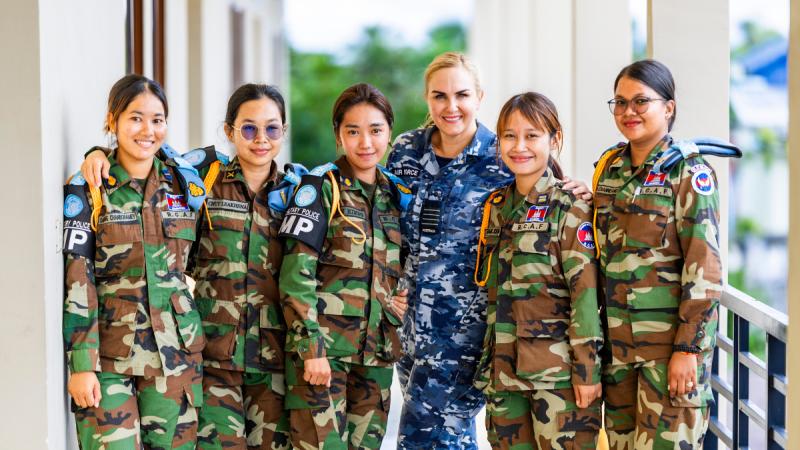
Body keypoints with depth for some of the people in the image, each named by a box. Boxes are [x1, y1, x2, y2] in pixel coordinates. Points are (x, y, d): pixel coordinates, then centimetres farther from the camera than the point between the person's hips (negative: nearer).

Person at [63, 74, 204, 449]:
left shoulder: (182, 184, 8)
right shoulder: (86, 190, -4)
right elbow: (76, 281, -8)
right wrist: (81, 364, -14)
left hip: (176, 353, 4)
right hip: (108, 354, -4)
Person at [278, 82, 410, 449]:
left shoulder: (396, 194, 13)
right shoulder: (321, 188, -5)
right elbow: (296, 275, -11)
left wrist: (400, 299, 3)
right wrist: (311, 347, -17)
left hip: (376, 353, 6)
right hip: (321, 349, -6)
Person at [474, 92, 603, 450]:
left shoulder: (570, 208, -7)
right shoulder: (496, 207, 13)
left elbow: (586, 290, -12)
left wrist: (587, 369, -16)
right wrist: (489, 361, 17)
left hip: (557, 372, -6)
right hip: (504, 370, 6)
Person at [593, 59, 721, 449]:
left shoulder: (688, 171, -8)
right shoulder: (609, 168, 10)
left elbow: (704, 268, -13)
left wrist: (688, 348, -17)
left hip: (670, 339, -6)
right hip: (617, 339, 6)